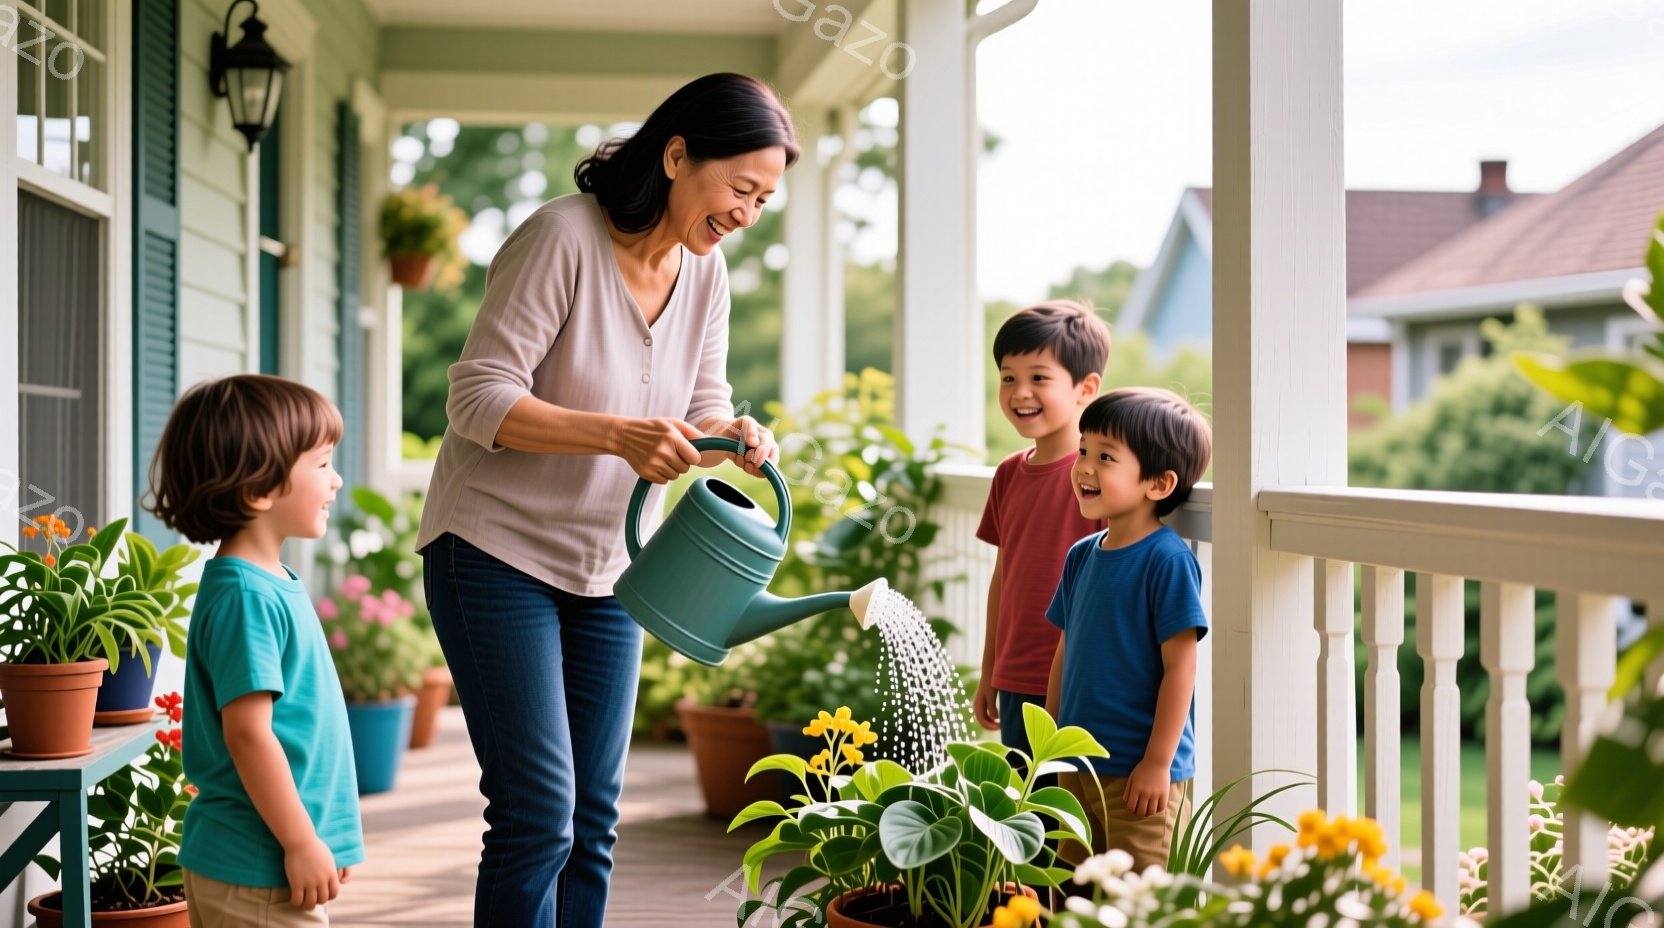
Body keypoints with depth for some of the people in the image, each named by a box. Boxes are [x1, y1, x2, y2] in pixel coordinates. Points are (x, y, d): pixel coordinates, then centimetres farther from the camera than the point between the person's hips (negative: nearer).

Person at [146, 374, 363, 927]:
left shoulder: (271, 584, 12)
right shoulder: (245, 597, -19)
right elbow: (247, 732, -23)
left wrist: (317, 838, 23)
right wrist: (301, 843, -19)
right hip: (257, 871, -10)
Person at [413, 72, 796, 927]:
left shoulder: (705, 270, 2)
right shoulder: (562, 237, -19)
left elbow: (701, 408, 10)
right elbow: (478, 398, -21)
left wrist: (735, 437, -15)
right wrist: (618, 434, -33)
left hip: (606, 566, 7)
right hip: (497, 553, -7)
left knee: (594, 816, 6)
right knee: (538, 812, -12)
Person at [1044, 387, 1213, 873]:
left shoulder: (1167, 560, -15)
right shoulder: (1081, 556, 8)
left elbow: (1180, 665, -16)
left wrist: (1158, 761, -17)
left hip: (1140, 773, -8)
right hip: (1077, 765, 8)